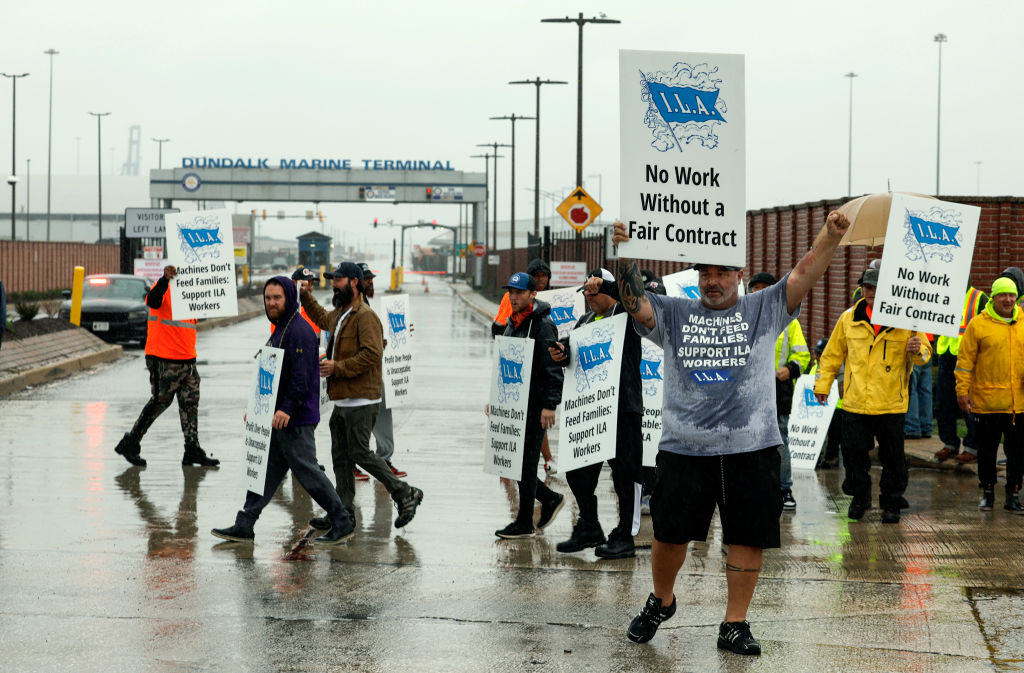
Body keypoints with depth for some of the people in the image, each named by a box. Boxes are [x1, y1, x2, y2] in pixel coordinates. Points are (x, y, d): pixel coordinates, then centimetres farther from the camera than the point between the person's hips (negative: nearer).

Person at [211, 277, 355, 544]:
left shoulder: (299, 331, -16)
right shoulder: (280, 329, 17)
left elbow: (301, 376, -24)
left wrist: (287, 409, -28)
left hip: (295, 420, -10)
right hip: (277, 418, 10)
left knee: (307, 471, -5)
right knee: (266, 472, 10)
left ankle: (342, 524, 4)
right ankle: (244, 527, 12)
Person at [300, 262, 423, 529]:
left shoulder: (365, 316, -14)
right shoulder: (340, 314, 17)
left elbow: (371, 354, -24)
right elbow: (322, 319, 41)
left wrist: (337, 367, -20)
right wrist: (304, 295, 33)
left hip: (361, 400, -10)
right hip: (343, 400, 10)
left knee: (360, 453, -10)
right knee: (340, 456, 10)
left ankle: (405, 494, 1)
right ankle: (344, 511, 14)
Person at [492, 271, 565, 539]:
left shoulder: (542, 326, -13)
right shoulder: (512, 324, 15)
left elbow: (553, 369, -17)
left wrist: (549, 406, -21)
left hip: (534, 407, -9)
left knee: (525, 463, -4)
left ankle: (525, 523, 5)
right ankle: (550, 499, 26)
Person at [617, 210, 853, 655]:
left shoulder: (763, 310, 7)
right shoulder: (674, 315, 10)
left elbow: (803, 276, -4)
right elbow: (635, 302, -4)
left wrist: (830, 237, -20)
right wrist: (626, 259, -21)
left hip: (750, 448, 0)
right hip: (684, 448, 1)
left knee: (748, 537, 2)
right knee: (669, 533, 6)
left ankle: (735, 625, 13)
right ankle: (660, 602, 32)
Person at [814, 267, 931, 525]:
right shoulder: (849, 319, 6)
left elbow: (924, 353, 6)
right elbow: (833, 353, 15)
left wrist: (917, 350, -17)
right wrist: (823, 383, 13)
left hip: (891, 404, -2)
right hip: (855, 403, 2)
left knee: (892, 456, 3)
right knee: (854, 453, 5)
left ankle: (891, 503, 17)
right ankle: (859, 497, 23)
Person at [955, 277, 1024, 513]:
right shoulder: (978, 324, -3)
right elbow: (965, 360, -2)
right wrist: (962, 391, -5)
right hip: (986, 402, -2)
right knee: (986, 450, 9)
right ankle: (987, 492, 23)